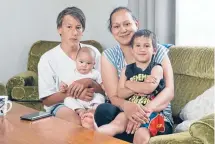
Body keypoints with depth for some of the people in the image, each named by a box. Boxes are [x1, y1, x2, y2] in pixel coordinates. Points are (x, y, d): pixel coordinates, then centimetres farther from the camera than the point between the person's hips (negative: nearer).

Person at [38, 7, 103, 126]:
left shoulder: (93, 52, 6)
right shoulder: (47, 59, -2)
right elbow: (47, 100, -4)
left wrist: (89, 82, -17)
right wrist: (74, 93, -20)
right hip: (60, 104, -2)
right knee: (76, 120, -36)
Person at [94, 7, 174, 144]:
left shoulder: (158, 51, 1)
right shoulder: (109, 56, 2)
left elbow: (169, 90, -10)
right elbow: (114, 97, -8)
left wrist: (145, 109, -31)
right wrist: (126, 106, -34)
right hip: (125, 113, 3)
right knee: (103, 110, -30)